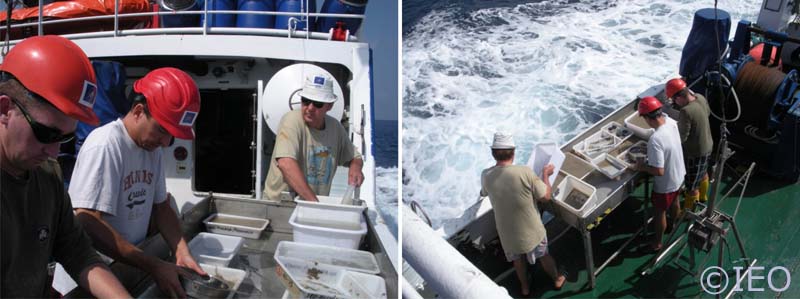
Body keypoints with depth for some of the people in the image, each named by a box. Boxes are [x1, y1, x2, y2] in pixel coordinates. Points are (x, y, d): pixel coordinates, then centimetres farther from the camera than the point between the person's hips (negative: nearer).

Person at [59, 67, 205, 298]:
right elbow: (88, 224, -28)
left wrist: (182, 252, -10)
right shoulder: (104, 145, -22)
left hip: (129, 270, 7)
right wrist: (154, 267, -29)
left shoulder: (153, 147, 0)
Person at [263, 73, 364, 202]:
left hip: (318, 202, 5)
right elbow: (285, 163, -24)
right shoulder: (292, 120, -11)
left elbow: (355, 157, 18)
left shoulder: (335, 127, 5)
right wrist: (313, 200, -28)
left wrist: (355, 167, -4)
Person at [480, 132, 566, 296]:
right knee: (543, 255, 27)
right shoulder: (525, 172, -28)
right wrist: (546, 174, -1)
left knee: (518, 259, 30)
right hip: (531, 229, -2)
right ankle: (557, 279, 51)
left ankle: (525, 287, 51)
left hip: (508, 232, 2)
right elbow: (546, 196, -17)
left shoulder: (486, 175, -16)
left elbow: (483, 193, 8)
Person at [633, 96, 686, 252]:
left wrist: (642, 167, -19)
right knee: (674, 202, 34)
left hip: (665, 184, -8)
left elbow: (659, 171, -35)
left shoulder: (655, 140, -40)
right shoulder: (671, 122, -16)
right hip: (678, 175, 8)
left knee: (659, 213, 17)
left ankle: (657, 243, 38)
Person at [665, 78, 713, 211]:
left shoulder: (686, 111, -36)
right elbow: (708, 112, 12)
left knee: (691, 185, 13)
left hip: (695, 153, -9)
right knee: (703, 173, 33)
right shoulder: (700, 98, -11)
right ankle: (702, 197, 57)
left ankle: (688, 211, 32)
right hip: (707, 145, 9)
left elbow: (682, 138, -27)